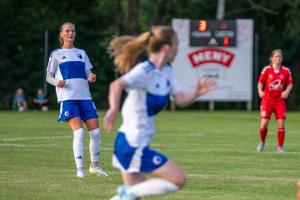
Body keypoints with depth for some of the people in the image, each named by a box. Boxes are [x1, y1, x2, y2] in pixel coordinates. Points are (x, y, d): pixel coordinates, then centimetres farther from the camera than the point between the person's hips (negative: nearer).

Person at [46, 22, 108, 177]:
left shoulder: (81, 53, 19)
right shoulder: (56, 54, 10)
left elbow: (88, 74, 17)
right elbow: (49, 77, 9)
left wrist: (91, 78, -7)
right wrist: (57, 82, -14)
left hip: (85, 96, 4)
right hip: (67, 97, -4)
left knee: (95, 131, -2)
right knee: (78, 131, -19)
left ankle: (94, 166, 17)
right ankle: (79, 168, -14)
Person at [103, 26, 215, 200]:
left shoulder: (167, 70, 8)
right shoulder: (144, 71, -19)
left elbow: (180, 100, 6)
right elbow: (117, 85, -36)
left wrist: (196, 93, -14)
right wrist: (114, 110, -54)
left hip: (132, 144, 10)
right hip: (134, 145, -10)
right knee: (179, 179, -7)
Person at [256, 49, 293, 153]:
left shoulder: (286, 71, 2)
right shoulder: (266, 70, -3)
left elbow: (290, 84, 7)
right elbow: (260, 82, 0)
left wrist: (287, 91, -13)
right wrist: (260, 91, -19)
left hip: (280, 100, 2)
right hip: (267, 100, -2)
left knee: (281, 124, -7)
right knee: (264, 124, -9)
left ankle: (280, 147, 5)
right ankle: (262, 142, 20)